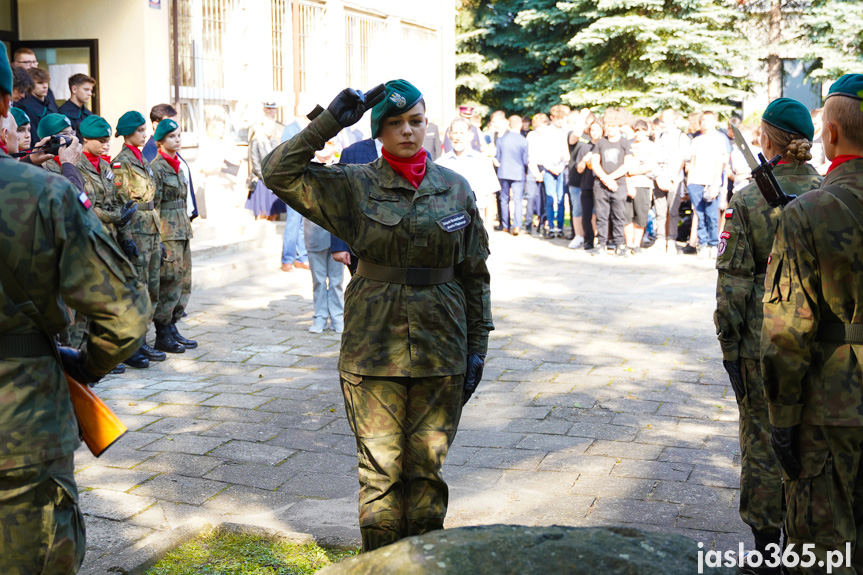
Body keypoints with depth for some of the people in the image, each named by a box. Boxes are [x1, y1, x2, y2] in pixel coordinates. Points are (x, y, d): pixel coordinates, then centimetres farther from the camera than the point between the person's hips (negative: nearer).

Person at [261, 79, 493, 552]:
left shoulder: (455, 188, 6)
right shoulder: (354, 186, 0)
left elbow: (474, 274, 10)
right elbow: (278, 173, -7)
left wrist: (477, 346, 7)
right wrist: (328, 123, -12)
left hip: (439, 348, 2)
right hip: (374, 347, -2)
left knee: (426, 467, 9)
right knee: (380, 469, 4)